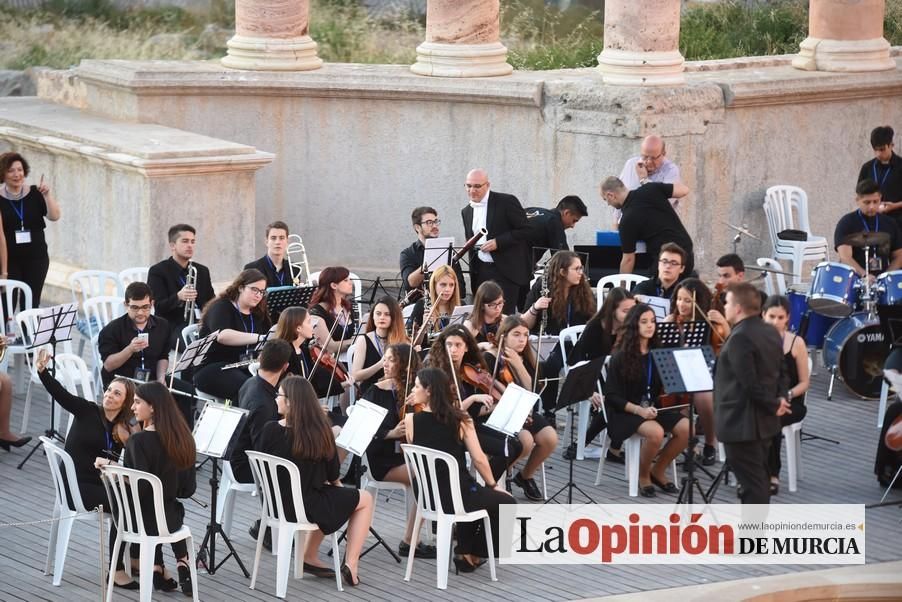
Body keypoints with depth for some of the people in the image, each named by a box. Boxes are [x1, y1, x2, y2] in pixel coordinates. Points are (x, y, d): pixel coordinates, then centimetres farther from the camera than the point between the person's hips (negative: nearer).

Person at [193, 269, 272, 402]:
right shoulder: (221, 307, -5)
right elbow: (222, 335, -26)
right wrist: (259, 338, -35)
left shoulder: (258, 314, 18)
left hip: (244, 368, 6)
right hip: (212, 367, -6)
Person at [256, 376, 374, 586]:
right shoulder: (320, 429, -15)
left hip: (275, 504, 4)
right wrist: (337, 485, 19)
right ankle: (350, 565, 11)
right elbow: (332, 474, -4)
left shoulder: (271, 430, -14)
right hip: (304, 506, -4)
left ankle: (310, 556, 28)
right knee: (365, 500, 18)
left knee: (326, 493, 33)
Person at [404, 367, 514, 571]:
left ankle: (465, 552, 36)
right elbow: (479, 459, -8)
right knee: (505, 502, 22)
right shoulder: (460, 419, -11)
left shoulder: (411, 420, -8)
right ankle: (472, 554, 25)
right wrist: (493, 485, 7)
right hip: (457, 497, -4)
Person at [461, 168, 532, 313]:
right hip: (481, 272, 6)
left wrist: (498, 242, -18)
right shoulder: (466, 211, 14)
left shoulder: (507, 202, -6)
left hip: (506, 270, -6)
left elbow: (525, 230, -9)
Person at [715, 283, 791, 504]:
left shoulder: (740, 337, -21)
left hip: (742, 423, -9)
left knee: (751, 482, -6)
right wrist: (780, 398, 1)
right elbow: (782, 372, 15)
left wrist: (772, 406, -12)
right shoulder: (771, 332, 9)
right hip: (764, 422, 9)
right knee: (759, 478, 17)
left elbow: (750, 383, -23)